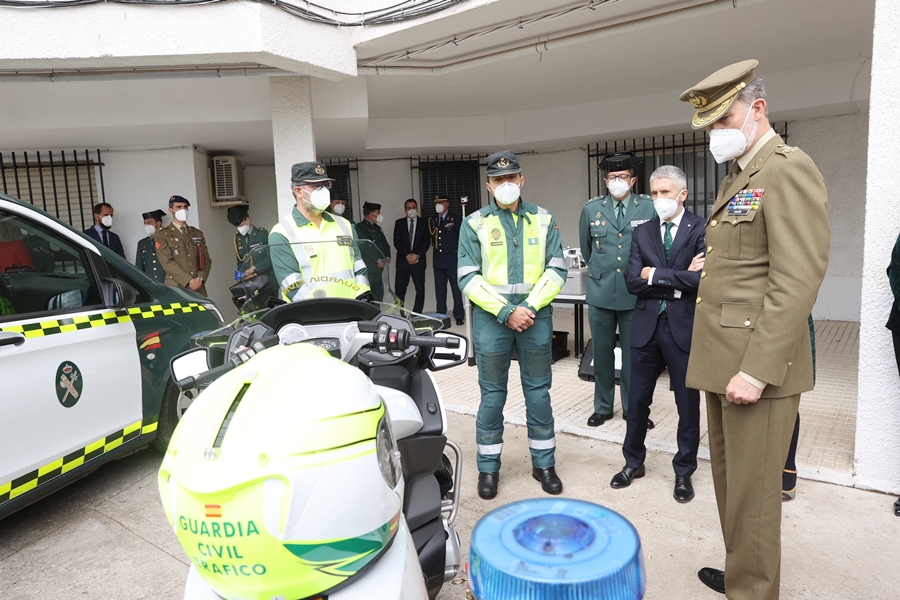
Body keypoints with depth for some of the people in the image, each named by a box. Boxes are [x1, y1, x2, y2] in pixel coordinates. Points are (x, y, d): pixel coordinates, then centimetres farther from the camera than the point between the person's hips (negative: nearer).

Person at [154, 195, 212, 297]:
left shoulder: (198, 234, 19)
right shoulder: (161, 235, 4)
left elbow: (206, 259, 12)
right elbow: (168, 263, -7)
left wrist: (200, 278, -6)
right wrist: (189, 281, -15)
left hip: (199, 289, 4)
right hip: (176, 289, -4)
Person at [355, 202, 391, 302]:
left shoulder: (377, 228, 20)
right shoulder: (360, 227, -8)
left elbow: (385, 244, 20)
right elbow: (366, 247, -18)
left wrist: (387, 258, 2)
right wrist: (379, 260, -16)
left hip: (378, 268, 9)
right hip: (367, 268, -9)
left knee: (379, 295, 12)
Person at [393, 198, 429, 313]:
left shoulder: (423, 223, 8)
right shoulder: (399, 223, 10)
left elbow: (426, 242, 2)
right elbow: (396, 242, 2)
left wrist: (417, 255, -11)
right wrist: (407, 255, -9)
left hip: (418, 260, 0)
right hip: (402, 260, 0)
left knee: (420, 289, 0)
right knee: (399, 289, -4)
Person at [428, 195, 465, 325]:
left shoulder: (455, 219, -1)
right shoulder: (432, 220, 13)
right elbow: (430, 237, 15)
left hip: (452, 259, -4)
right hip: (438, 261, 4)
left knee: (456, 289, -1)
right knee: (439, 290, 6)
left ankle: (459, 316, 7)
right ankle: (441, 315, 13)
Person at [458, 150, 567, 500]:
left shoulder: (543, 220, 6)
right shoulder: (475, 224, 1)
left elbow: (556, 271, 2)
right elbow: (468, 278, -6)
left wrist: (529, 307, -11)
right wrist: (506, 312, -14)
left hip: (536, 317, 2)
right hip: (491, 319, -1)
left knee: (539, 393, 10)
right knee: (492, 395, 7)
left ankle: (543, 464, 26)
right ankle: (488, 467, 21)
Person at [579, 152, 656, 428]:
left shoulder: (648, 208, -3)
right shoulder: (591, 209, 3)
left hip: (635, 292, -1)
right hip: (601, 292, 2)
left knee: (633, 352, 8)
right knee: (602, 352, 10)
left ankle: (633, 408, 23)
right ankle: (603, 407, 24)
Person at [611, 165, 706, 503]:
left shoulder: (701, 230, -4)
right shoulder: (642, 233, 7)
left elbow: (700, 279, -18)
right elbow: (632, 282, -4)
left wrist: (655, 275, -12)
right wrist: (678, 279, -12)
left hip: (684, 327, -3)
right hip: (646, 326, 3)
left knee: (688, 403, 9)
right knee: (638, 400, 13)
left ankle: (684, 471, 28)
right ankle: (633, 463, 32)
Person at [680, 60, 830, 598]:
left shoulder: (789, 170, -12)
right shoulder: (737, 179, 17)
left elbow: (798, 282, -20)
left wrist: (756, 370, -23)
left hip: (757, 367, -9)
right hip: (723, 362, 9)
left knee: (753, 492, 4)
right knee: (730, 482, 21)